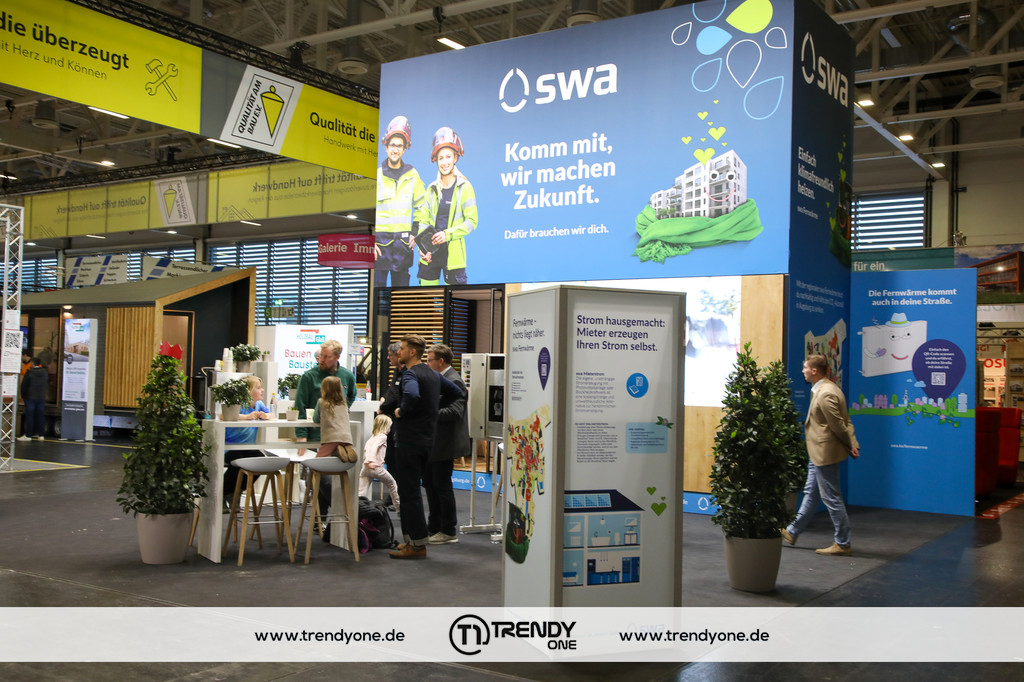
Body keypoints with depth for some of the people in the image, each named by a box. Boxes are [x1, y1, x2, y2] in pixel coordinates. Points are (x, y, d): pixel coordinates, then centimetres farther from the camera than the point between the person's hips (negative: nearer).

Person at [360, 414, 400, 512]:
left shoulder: (372, 437, 21)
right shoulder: (383, 436, -2)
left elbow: (365, 449, 13)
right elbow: (374, 447, -18)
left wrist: (366, 461, 13)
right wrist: (371, 461, -27)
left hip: (366, 467, 6)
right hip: (376, 467, -6)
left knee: (361, 492, -3)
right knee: (392, 484, 17)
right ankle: (399, 507, 27)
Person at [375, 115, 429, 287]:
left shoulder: (412, 175, 6)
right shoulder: (376, 176, 0)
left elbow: (421, 206, 16)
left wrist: (415, 232, 7)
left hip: (403, 241, 2)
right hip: (379, 239, -2)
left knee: (401, 284, 7)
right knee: (377, 284, -4)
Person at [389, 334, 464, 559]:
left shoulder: (410, 374, -15)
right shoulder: (433, 374, 13)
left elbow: (412, 395, -36)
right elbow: (456, 393, 23)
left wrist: (401, 411, -18)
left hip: (409, 439, -9)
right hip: (427, 439, 9)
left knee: (408, 492, -4)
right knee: (411, 490, 18)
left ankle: (417, 545, -1)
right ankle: (410, 538, 23)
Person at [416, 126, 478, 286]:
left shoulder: (464, 188, -1)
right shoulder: (432, 189, 10)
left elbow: (471, 222, -4)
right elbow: (424, 220, 11)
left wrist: (448, 234, -17)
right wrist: (422, 247, -3)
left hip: (453, 253, -4)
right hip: (430, 253, 4)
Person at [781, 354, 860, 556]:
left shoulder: (826, 394, -23)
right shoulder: (824, 389, 10)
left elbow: (839, 425, -20)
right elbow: (845, 421, 9)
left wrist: (850, 447, -8)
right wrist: (852, 444, 3)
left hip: (825, 453, -11)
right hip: (819, 454, 11)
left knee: (831, 498, -2)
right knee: (811, 493, 18)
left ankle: (842, 544, 8)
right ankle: (792, 532, 30)